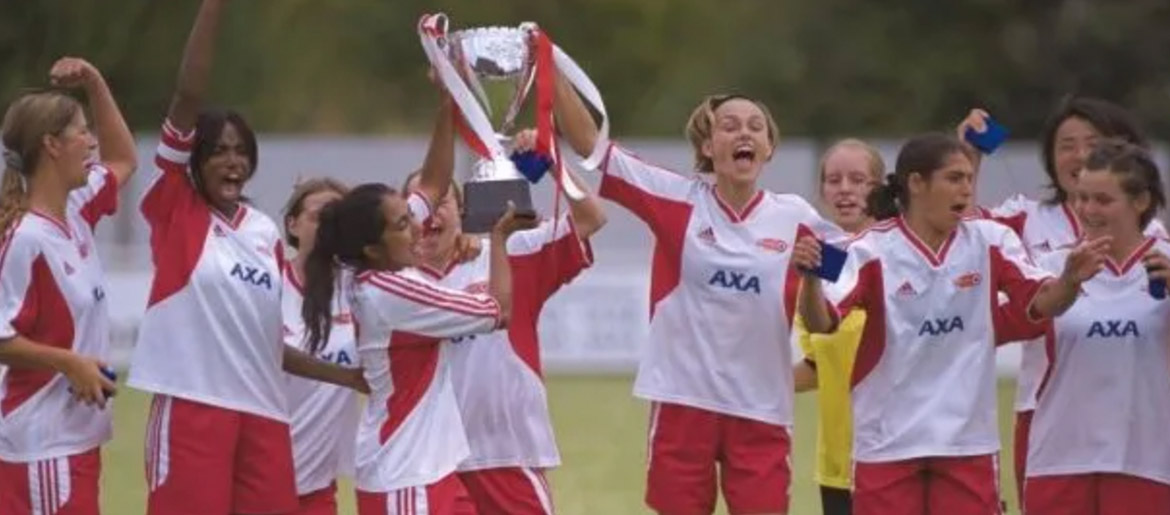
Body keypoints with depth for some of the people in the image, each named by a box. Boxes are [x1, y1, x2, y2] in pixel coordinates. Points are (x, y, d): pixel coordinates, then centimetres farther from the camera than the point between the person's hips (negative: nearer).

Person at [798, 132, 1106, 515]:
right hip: (887, 438, -2)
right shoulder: (873, 250, -9)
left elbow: (1039, 304, -6)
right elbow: (822, 321, -17)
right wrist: (810, 278, -39)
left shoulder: (990, 242, -1)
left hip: (967, 437, 2)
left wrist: (1070, 281, -28)